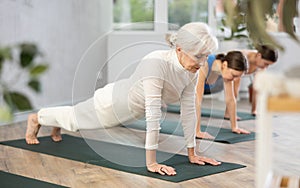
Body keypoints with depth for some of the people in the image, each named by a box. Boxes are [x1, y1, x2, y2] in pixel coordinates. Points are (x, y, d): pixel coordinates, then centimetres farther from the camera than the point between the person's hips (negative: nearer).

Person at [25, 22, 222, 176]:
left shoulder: (192, 70, -22)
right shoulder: (156, 63, -44)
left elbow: (189, 111, -14)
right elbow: (153, 115, -46)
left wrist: (192, 153, -12)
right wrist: (151, 163, -45)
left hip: (131, 110, 6)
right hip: (112, 103, -6)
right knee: (73, 118, 25)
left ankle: (57, 125, 66)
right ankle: (36, 118, 56)